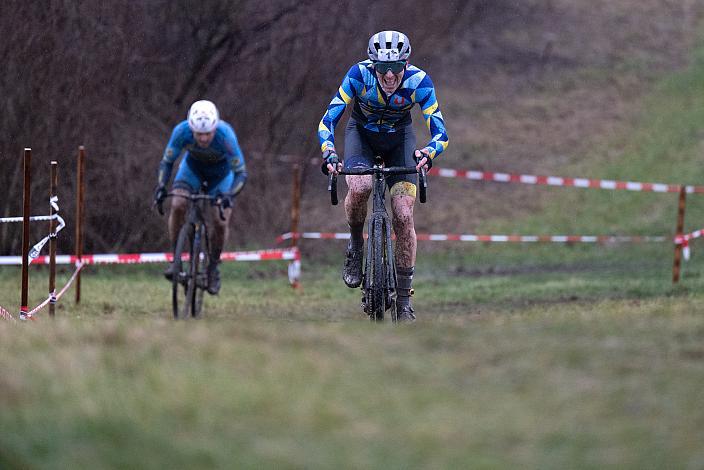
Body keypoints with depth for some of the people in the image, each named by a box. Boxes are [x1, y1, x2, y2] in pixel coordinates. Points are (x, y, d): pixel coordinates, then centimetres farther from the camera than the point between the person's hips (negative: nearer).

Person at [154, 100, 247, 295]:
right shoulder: (181, 131, -32)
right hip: (193, 166, 1)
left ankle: (213, 266, 12)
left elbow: (241, 173, -33)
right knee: (177, 206, -23)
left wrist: (229, 195, -50)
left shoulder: (225, 135, -38)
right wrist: (161, 186, -36)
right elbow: (167, 162, -19)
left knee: (220, 223, -12)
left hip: (221, 171, -1)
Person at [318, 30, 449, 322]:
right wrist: (329, 153, -48)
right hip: (362, 134, -1)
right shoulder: (359, 75, -30)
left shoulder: (419, 82, -29)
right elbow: (327, 121, -30)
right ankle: (355, 245, -3)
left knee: (404, 216, -12)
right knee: (359, 188, -33)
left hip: (399, 138, 1)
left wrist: (428, 152, -52)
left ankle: (404, 300, -1)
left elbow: (440, 131, -30)